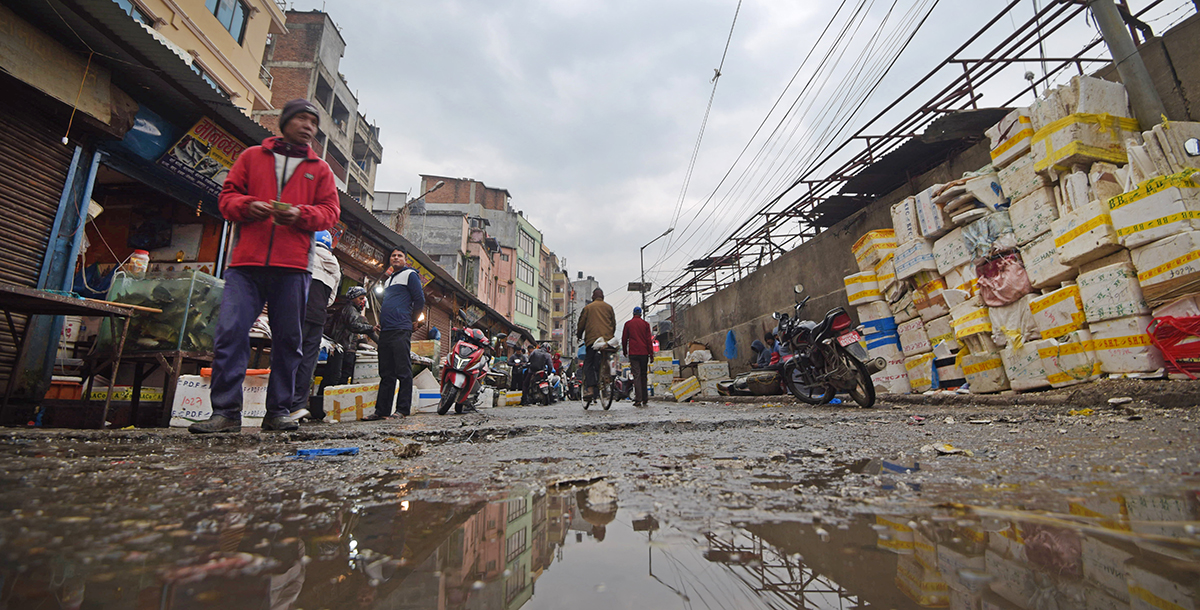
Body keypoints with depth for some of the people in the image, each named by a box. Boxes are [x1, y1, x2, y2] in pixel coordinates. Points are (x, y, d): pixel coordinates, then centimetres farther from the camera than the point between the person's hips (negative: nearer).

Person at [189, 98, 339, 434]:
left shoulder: (320, 169, 18)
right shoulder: (252, 156, 18)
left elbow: (330, 211, 10)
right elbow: (227, 196, 15)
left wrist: (301, 214, -10)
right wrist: (247, 206, -7)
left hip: (292, 267, 0)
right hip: (246, 262, 0)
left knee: (287, 339, 0)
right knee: (230, 332, -8)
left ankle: (278, 411, 9)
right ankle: (226, 412, -2)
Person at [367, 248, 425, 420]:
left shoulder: (410, 274, 3)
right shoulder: (388, 280, 26)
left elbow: (420, 300, -4)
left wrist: (410, 320, 4)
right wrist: (381, 321, 17)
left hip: (401, 330, -8)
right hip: (385, 331, 8)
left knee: (403, 371, -8)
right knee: (386, 373, 9)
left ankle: (403, 409, -6)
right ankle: (382, 411, 12)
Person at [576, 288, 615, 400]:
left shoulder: (588, 307, 8)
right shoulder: (609, 307, 15)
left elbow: (581, 323, 7)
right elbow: (614, 323, 17)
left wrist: (579, 335, 22)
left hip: (592, 338, -2)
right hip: (607, 338, 2)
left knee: (588, 363, 1)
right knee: (602, 363, 9)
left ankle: (590, 388, -11)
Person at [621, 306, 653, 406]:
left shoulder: (628, 324, 6)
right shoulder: (645, 324, 6)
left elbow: (624, 338, 8)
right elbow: (649, 339, 2)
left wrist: (624, 351, 21)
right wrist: (651, 353, 4)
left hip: (633, 353, -1)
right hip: (644, 353, 1)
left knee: (636, 375, -5)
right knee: (643, 375, 11)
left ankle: (638, 399, -14)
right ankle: (644, 399, 15)